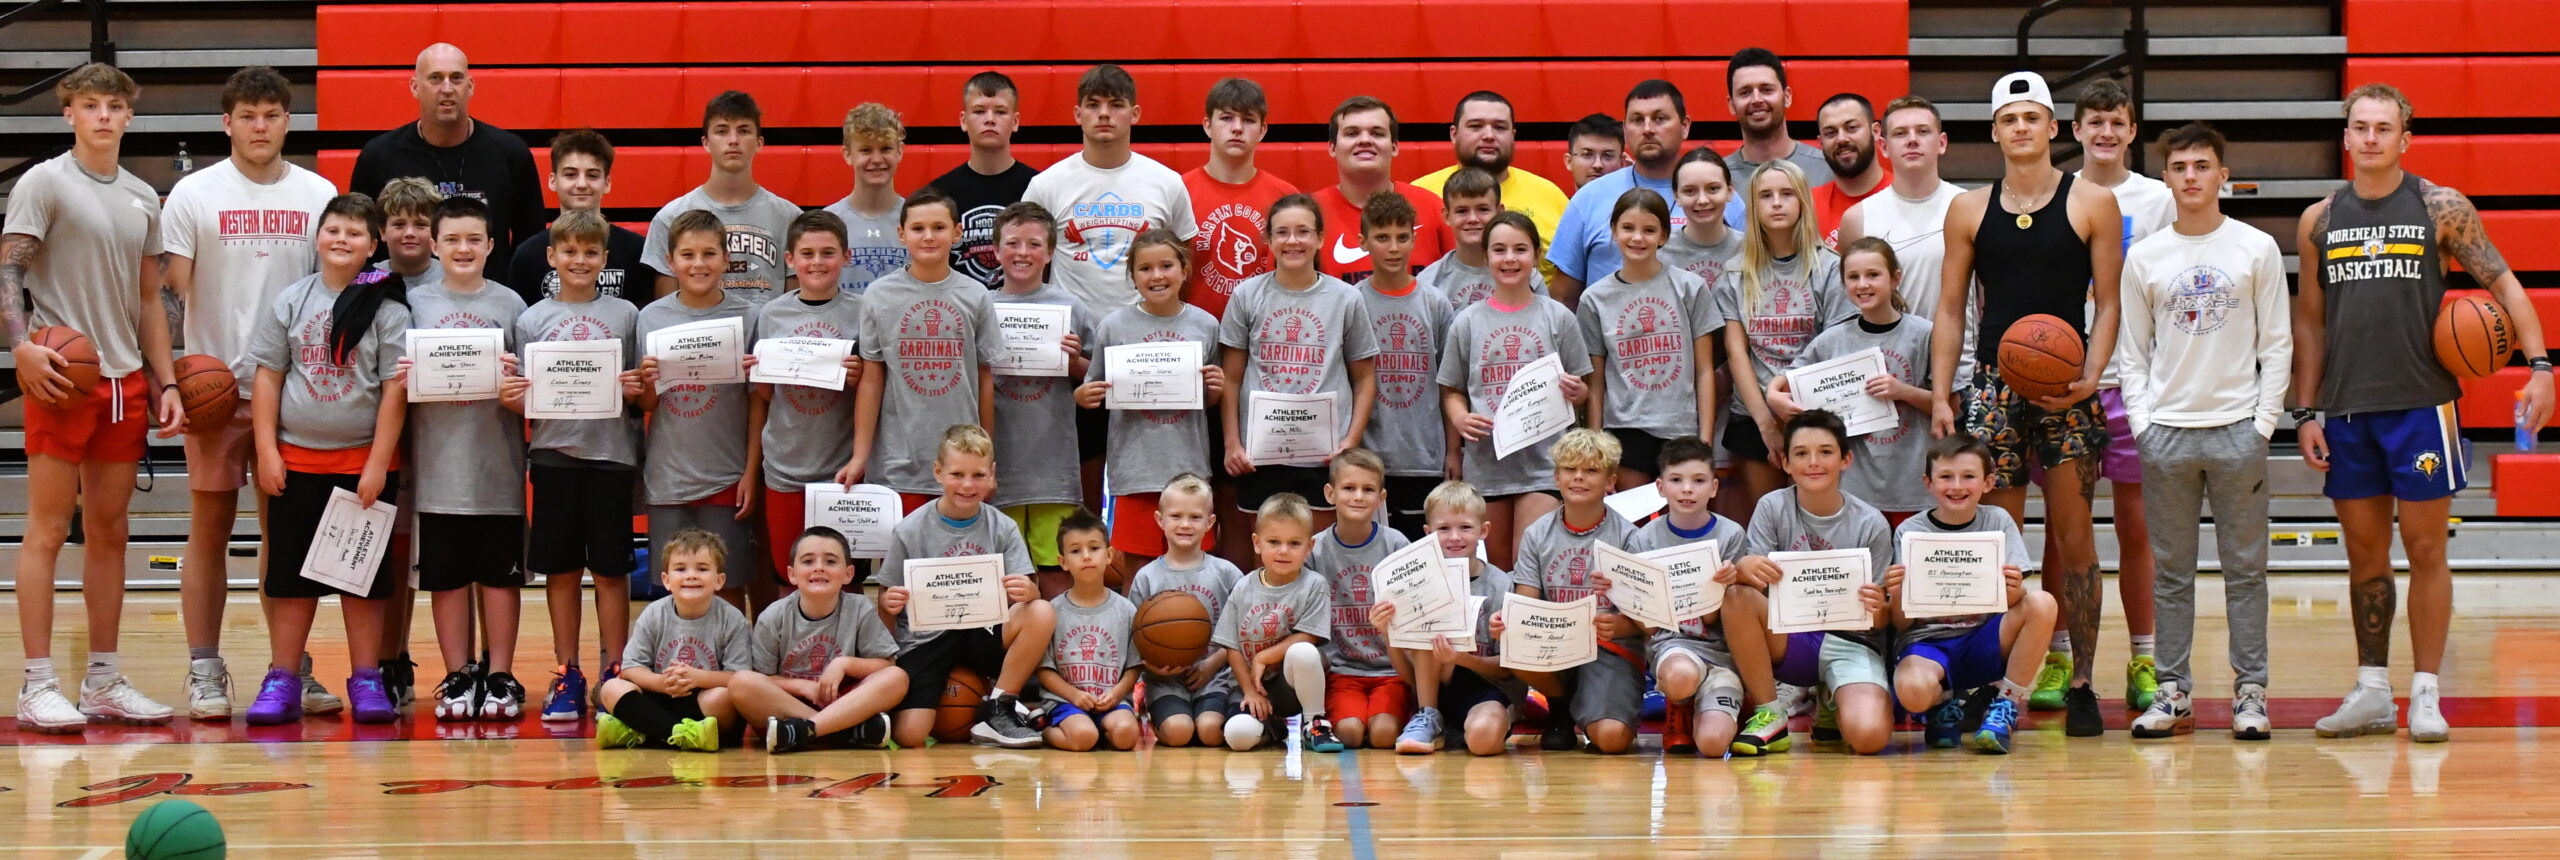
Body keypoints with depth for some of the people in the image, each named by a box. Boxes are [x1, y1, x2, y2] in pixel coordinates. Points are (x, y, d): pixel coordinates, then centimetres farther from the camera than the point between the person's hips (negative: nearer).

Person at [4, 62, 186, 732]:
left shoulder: (143, 199, 15)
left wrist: (165, 380, 11)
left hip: (126, 381, 6)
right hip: (62, 377, -6)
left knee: (109, 531, 9)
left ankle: (104, 683, 14)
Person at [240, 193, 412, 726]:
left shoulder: (387, 307, -3)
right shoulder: (291, 301, 5)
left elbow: (395, 388, -5)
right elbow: (268, 377, 7)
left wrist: (378, 464, -10)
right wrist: (267, 451, -1)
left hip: (364, 461, -2)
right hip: (296, 461, 2)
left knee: (363, 575, 5)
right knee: (290, 573, 5)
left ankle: (366, 682, 11)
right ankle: (282, 683, 10)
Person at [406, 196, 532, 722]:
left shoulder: (510, 304, 4)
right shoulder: (416, 303, 7)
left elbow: (530, 391, 4)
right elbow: (399, 387, 8)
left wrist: (518, 395, -18)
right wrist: (402, 381, -14)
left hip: (498, 465, -1)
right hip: (438, 466, 1)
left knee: (500, 572, 3)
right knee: (446, 574, 5)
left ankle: (500, 677, 10)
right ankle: (458, 677, 13)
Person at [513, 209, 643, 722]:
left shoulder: (625, 315, 7)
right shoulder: (532, 319, 8)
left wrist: (634, 389, -13)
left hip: (611, 454, -1)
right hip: (555, 454, 1)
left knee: (610, 569, 2)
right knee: (561, 569, 5)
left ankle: (614, 674, 8)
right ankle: (567, 676, 12)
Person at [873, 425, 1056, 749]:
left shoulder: (1002, 529, 2)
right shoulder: (909, 531, -2)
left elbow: (1029, 593, -5)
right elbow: (886, 600, 3)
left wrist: (1027, 591, -29)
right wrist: (889, 603, -22)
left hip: (981, 634, 3)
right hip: (926, 636, -3)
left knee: (1041, 614, -26)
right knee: (909, 736, -24)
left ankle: (998, 710, -11)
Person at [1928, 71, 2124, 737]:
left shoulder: (2092, 203, 3)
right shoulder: (1969, 210, 10)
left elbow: (2108, 303, 2)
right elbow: (1950, 310, 11)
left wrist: (2090, 376, -12)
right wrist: (1939, 397, 2)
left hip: (2067, 386, -2)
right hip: (1993, 383, 2)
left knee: (2074, 535, -1)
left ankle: (2080, 682, 5)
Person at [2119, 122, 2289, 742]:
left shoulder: (2257, 249, 3)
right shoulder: (2144, 257, 7)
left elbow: (2277, 344, 3)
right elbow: (2132, 350, 10)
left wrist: (2263, 423, -5)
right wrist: (2141, 422, -1)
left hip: (2237, 428, -1)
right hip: (2166, 431, 1)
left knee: (2244, 566, 1)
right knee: (2172, 570, 5)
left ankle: (2250, 691, 6)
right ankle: (2173, 692, 10)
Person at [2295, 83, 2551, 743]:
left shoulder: (2442, 208, -1)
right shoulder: (2320, 221, 8)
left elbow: (2503, 283, -1)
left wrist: (2539, 364, -12)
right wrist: (2307, 412, 7)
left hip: (2420, 405, -3)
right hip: (2345, 412, 3)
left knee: (2425, 550, -1)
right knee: (2364, 553, 8)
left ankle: (2426, 695, 5)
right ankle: (2371, 693, 15)